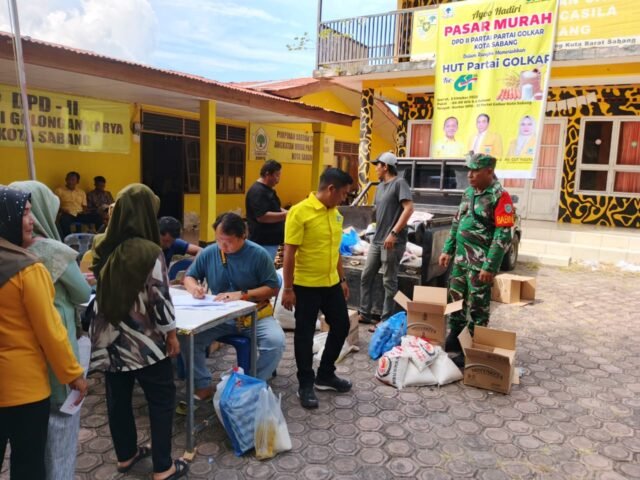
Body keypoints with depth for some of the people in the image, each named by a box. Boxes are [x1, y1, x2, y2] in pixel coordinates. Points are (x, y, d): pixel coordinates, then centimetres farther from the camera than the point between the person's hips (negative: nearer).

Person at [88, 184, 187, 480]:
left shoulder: (102, 248, -2)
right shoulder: (149, 252, -20)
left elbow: (99, 290, 11)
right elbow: (159, 299, -17)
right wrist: (171, 333, -6)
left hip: (110, 339, 6)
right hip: (144, 341, -6)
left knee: (118, 397, 18)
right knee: (161, 400, 8)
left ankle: (125, 455, 35)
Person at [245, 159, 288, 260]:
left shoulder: (268, 189, 14)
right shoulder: (257, 191, -18)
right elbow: (262, 216, -27)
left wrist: (287, 212, 6)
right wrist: (285, 215, -23)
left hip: (271, 240, 10)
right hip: (263, 242, -10)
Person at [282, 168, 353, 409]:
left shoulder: (335, 213, 7)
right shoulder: (300, 212, -16)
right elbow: (289, 253, -16)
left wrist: (342, 279, 18)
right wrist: (288, 288, -16)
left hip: (331, 284, 8)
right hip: (306, 286, -7)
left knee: (341, 326, 15)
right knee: (305, 334, 5)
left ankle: (325, 374, 33)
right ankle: (305, 384, 22)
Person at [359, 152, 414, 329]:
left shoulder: (399, 183, -9)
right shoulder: (380, 186, 16)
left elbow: (409, 208, -19)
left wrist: (394, 233, -24)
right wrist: (378, 233, 16)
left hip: (392, 242, -8)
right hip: (377, 240, 8)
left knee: (389, 282, 1)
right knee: (366, 277, 11)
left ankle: (386, 320, 11)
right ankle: (364, 314, 22)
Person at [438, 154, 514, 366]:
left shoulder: (500, 196, -12)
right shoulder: (468, 192, 11)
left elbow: (503, 236, -17)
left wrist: (490, 267, -20)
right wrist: (447, 250, 13)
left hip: (480, 263, -7)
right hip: (460, 259, 7)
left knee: (477, 307, 3)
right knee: (456, 299, 16)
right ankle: (453, 339, 31)